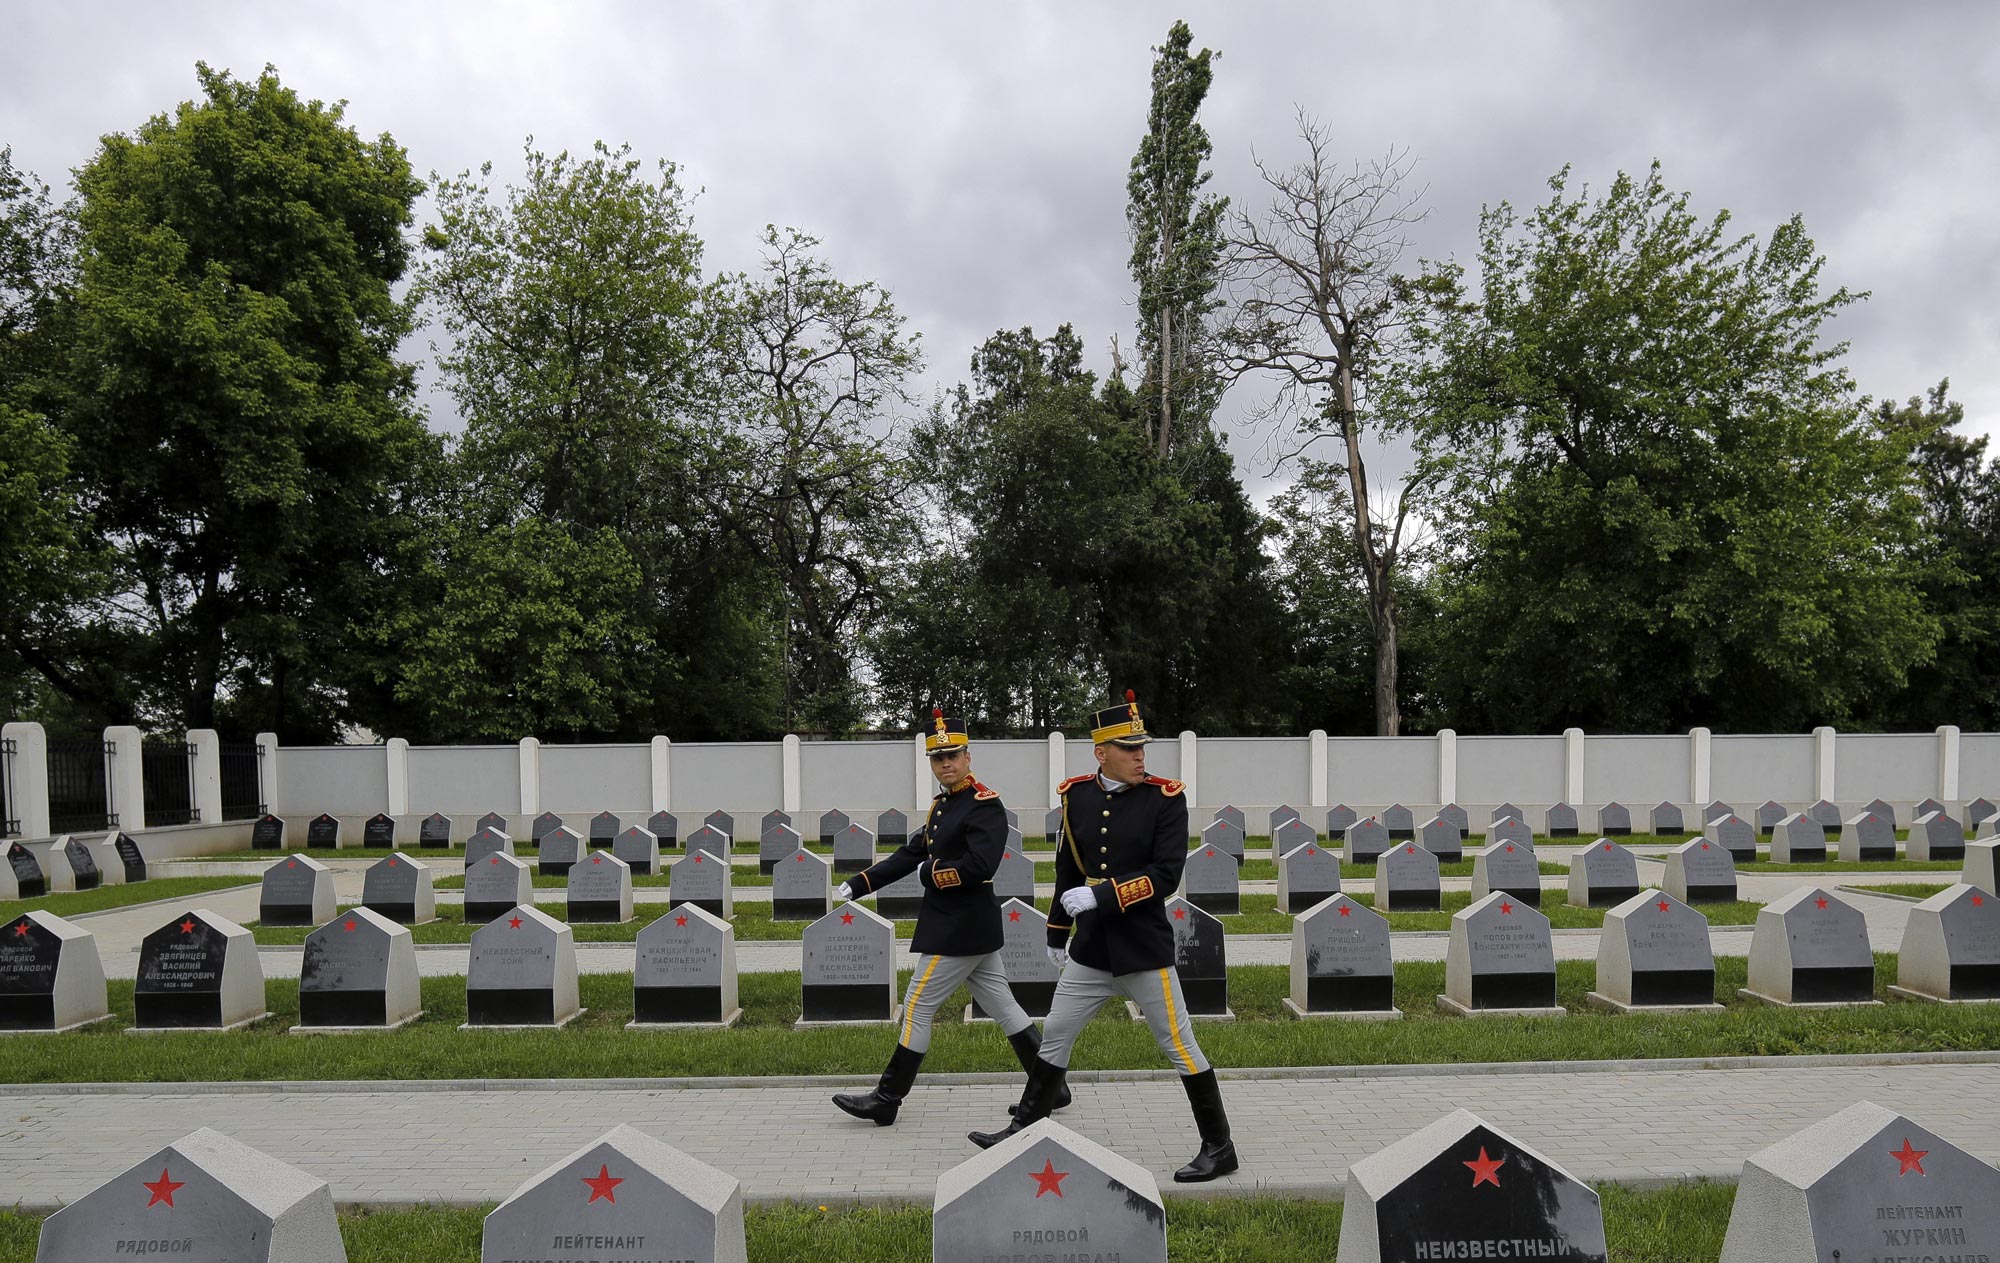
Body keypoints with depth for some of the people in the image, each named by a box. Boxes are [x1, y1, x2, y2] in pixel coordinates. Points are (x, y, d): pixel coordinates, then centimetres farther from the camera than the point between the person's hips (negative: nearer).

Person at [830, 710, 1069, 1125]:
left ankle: (885, 1101, 8)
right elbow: (910, 854, 14)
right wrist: (857, 885, 6)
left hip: (959, 931, -9)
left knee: (918, 1008, -1)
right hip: (974, 928, 9)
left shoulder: (985, 805, -15)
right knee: (1002, 1006, 12)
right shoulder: (942, 805, 14)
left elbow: (979, 866, -27)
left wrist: (929, 872, -13)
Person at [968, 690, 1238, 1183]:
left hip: (1145, 951, -5)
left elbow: (1166, 877, -17)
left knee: (1179, 1047, 3)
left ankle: (1219, 1149, 17)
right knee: (1054, 1037, 13)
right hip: (1090, 950, 5)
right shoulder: (1077, 796, 3)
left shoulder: (1166, 797, -11)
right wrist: (1057, 931, 20)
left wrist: (1100, 894, -23)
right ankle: (1023, 1131, 28)